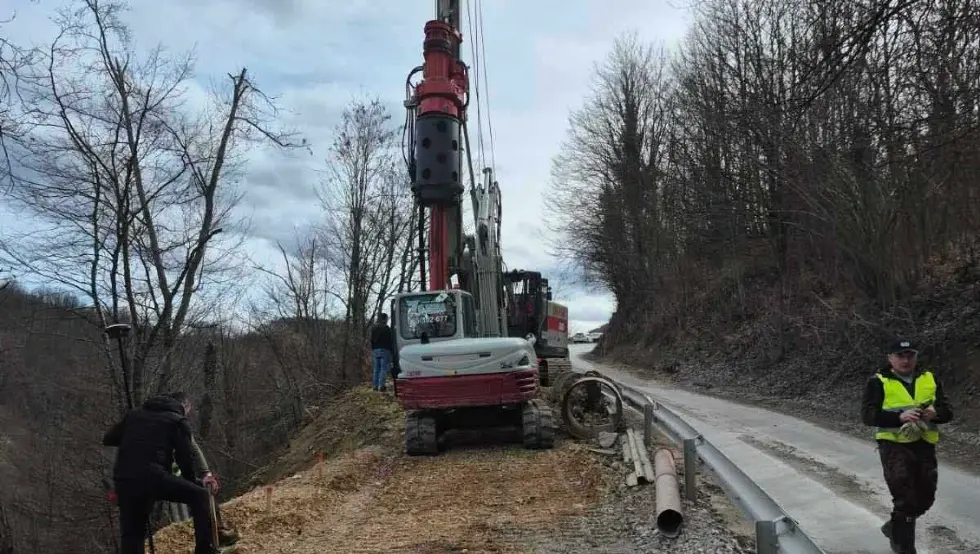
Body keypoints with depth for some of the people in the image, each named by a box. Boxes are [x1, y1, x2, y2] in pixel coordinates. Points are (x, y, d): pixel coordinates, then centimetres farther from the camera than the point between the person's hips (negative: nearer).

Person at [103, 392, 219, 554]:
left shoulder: (135, 414, 25)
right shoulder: (177, 420, 10)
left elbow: (108, 439, 28)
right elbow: (185, 457, 6)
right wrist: (192, 482, 21)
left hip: (123, 481, 6)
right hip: (151, 477, -6)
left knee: (131, 536, 15)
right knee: (199, 494, 8)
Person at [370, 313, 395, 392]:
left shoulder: (374, 329, 12)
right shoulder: (387, 329, -6)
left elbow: (372, 341, 16)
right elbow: (391, 342, -7)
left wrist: (372, 351, 21)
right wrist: (392, 351, -1)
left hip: (375, 351, 6)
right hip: (384, 350, -6)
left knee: (376, 369, 10)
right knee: (384, 369, -5)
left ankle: (375, 385, 10)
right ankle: (381, 386, -11)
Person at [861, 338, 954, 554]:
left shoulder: (930, 379, 11)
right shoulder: (878, 382, -3)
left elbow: (947, 411, 8)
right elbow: (867, 415, -12)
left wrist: (934, 412, -16)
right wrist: (899, 416, -27)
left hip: (924, 446, 5)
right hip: (895, 446, -5)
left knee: (925, 499, 14)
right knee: (906, 500, -6)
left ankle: (895, 527, 39)